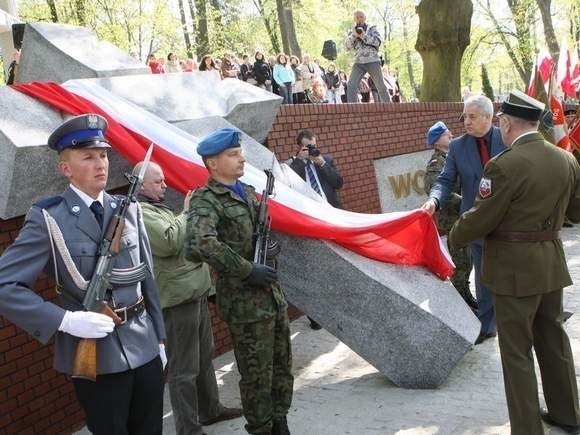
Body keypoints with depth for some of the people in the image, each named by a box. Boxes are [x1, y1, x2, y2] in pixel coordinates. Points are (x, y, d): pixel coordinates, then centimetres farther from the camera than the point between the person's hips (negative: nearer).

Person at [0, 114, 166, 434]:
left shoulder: (129, 209, 5)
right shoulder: (48, 218, -10)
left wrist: (159, 337, 12)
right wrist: (65, 320, -21)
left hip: (144, 347, 5)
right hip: (95, 355, -5)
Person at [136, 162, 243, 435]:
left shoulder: (158, 207, 18)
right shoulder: (139, 212, -14)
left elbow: (184, 239, 24)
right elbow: (169, 243, -26)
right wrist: (186, 213, -12)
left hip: (196, 292, 11)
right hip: (178, 299, -11)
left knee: (204, 357, 21)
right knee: (184, 370, -3)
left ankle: (210, 409, 36)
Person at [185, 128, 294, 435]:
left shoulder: (248, 191, 11)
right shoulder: (206, 200, -14)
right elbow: (200, 244, -33)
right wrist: (247, 271, -26)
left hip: (272, 294, 8)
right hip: (245, 303, -8)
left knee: (282, 366, 17)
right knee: (257, 374, 4)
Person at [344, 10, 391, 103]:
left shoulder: (372, 29, 8)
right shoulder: (352, 32, 15)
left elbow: (378, 41, -7)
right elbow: (347, 46, 3)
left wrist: (363, 35, -14)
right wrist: (353, 35, -13)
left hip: (373, 61, -2)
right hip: (358, 63, 2)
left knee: (381, 87, 2)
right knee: (351, 87, -15)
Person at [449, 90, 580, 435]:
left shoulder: (505, 165, -21)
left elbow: (479, 219, -15)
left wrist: (453, 238, 4)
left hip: (516, 268, -7)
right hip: (552, 263, 7)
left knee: (517, 351, 4)